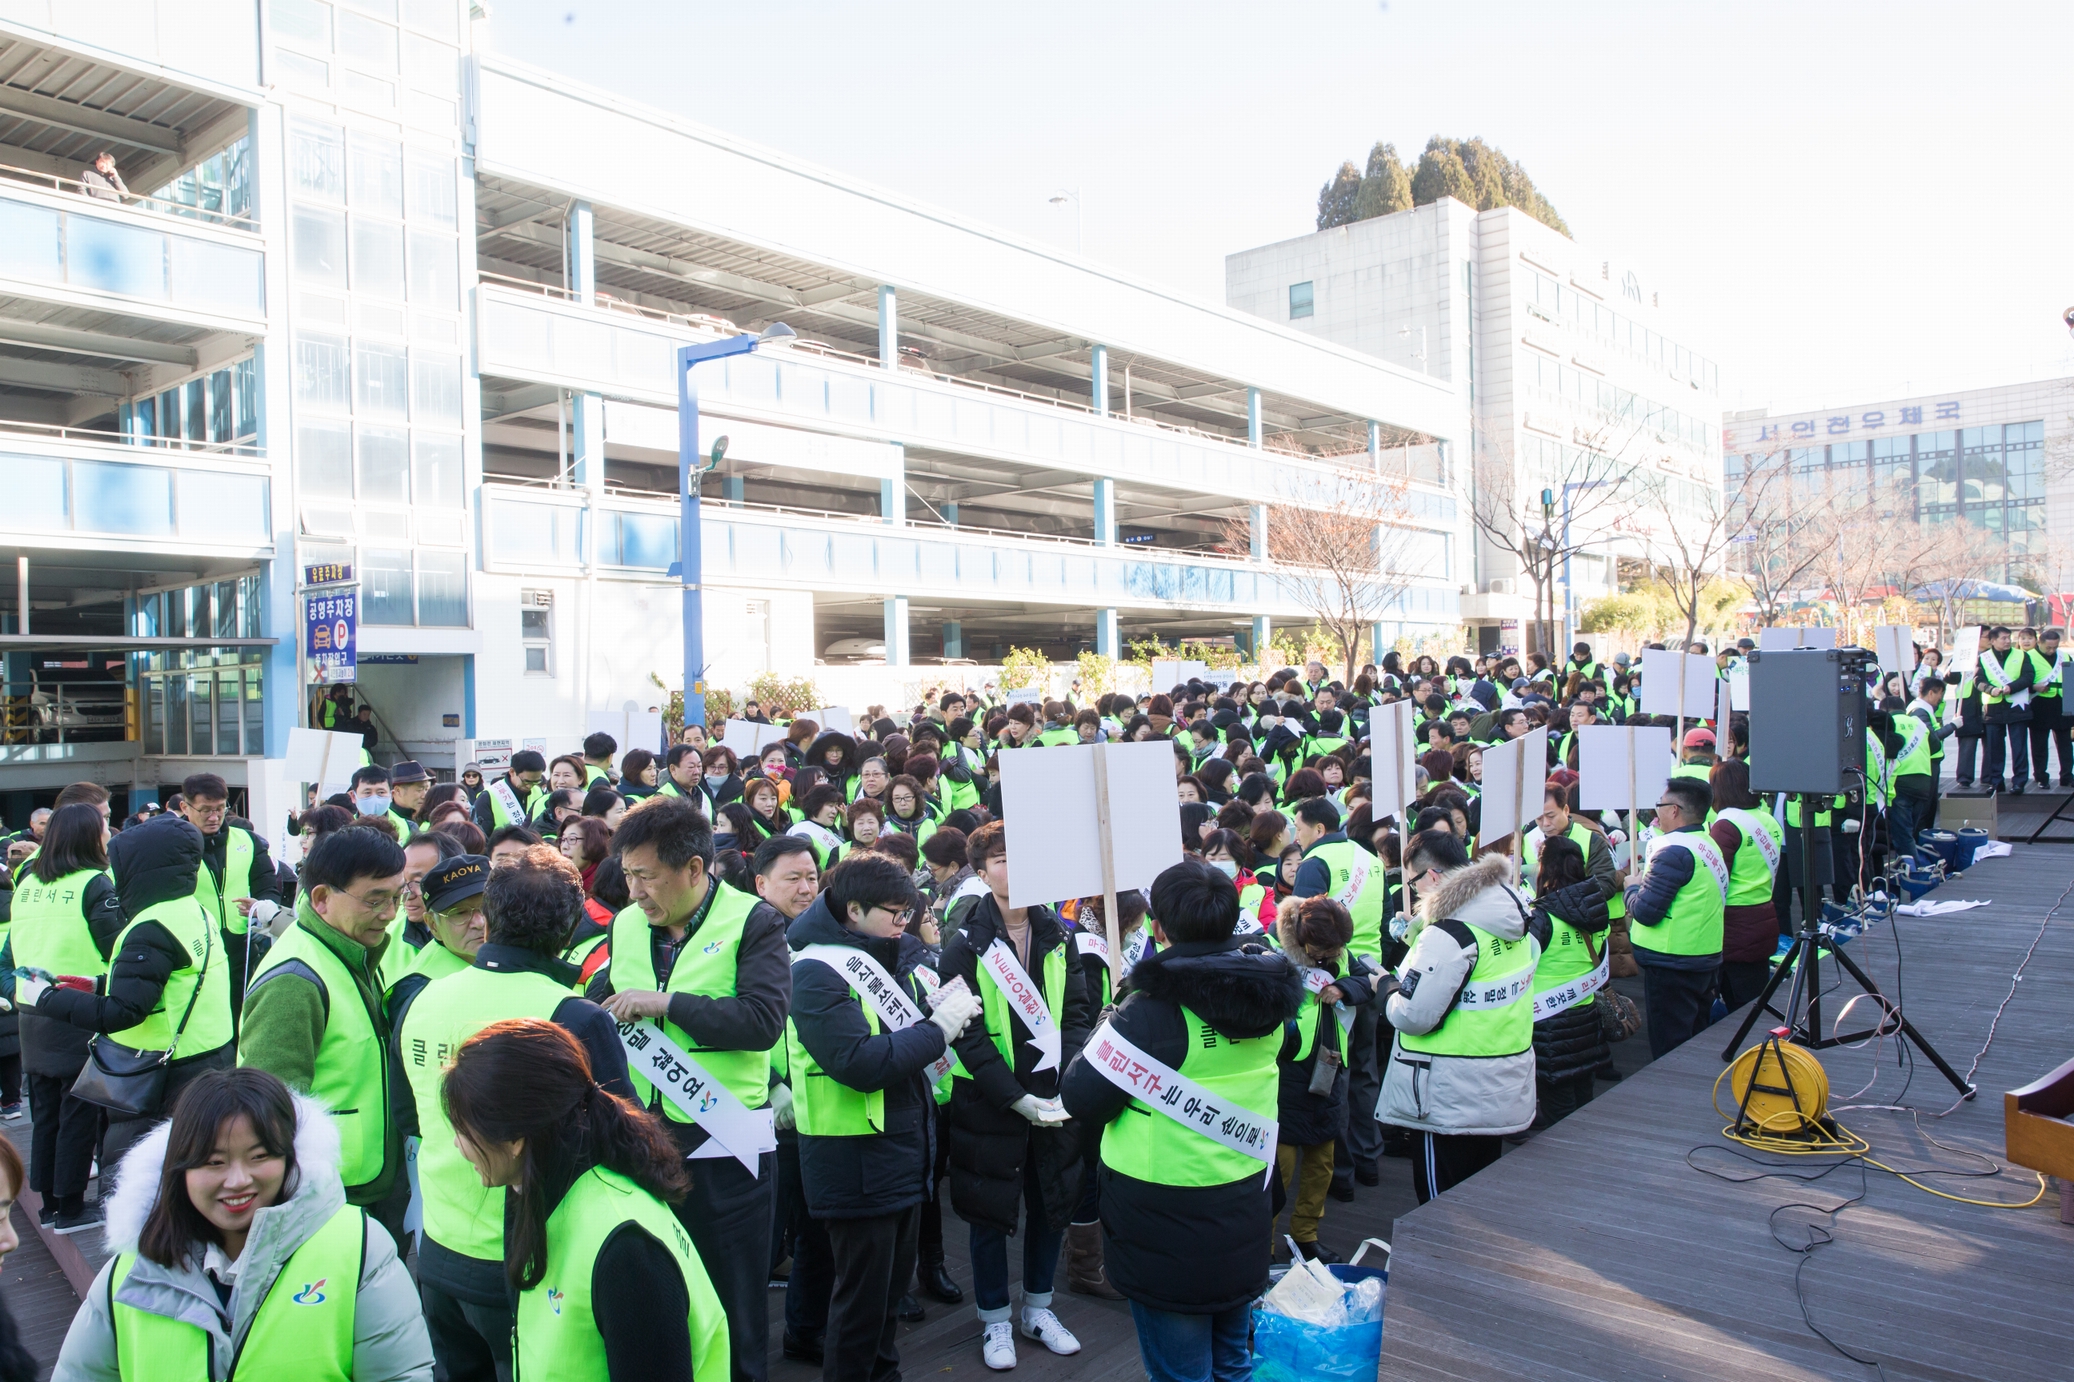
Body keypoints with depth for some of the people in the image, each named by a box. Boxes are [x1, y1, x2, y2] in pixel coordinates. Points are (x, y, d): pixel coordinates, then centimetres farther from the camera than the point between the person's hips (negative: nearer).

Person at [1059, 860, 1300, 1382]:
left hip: (1167, 1229, -6)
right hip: (1244, 1219, 6)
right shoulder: (1266, 997, -4)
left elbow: (1083, 1098, -17)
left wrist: (1108, 1026, -2)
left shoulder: (1153, 1010, -24)